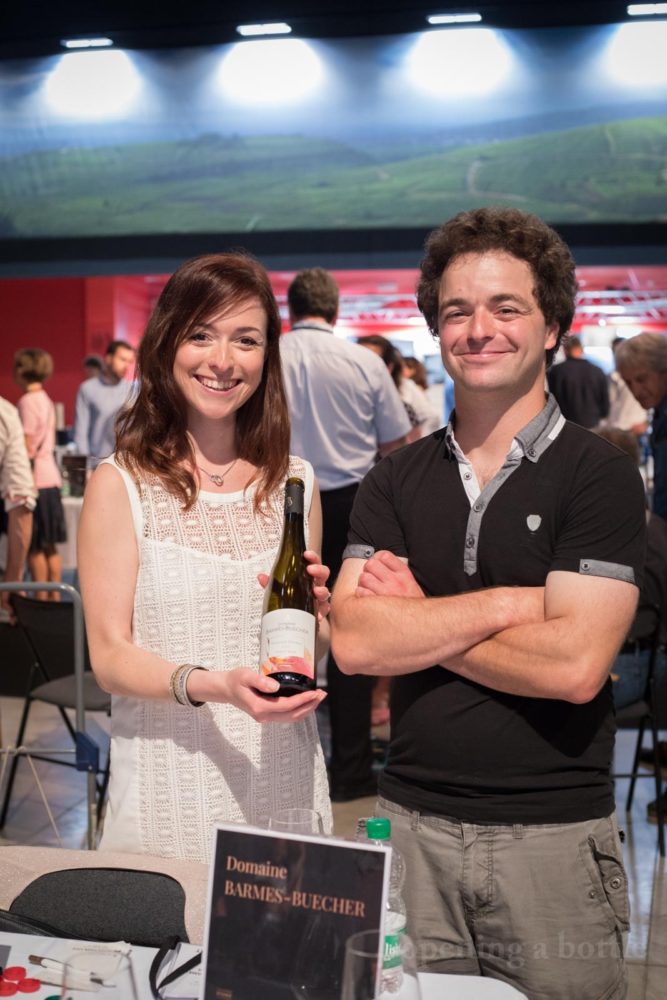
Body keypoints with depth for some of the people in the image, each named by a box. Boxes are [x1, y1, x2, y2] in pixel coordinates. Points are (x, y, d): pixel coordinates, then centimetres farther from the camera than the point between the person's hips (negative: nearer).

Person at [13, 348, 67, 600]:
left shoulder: (27, 401, -12)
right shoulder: (46, 400, 13)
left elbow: (27, 449, -14)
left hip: (36, 479, -8)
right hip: (50, 477, 8)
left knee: (35, 547, -3)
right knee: (50, 546, 11)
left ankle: (41, 598, 0)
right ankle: (55, 596, 15)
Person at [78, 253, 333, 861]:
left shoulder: (294, 483, 6)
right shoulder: (119, 486, -6)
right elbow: (110, 657, -8)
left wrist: (313, 613, -7)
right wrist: (211, 686, -24)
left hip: (282, 777, 3)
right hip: (168, 788, -3)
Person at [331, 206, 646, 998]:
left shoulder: (599, 476, -7)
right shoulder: (396, 481, 4)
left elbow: (574, 665, -18)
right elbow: (353, 643, -8)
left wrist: (414, 619, -8)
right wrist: (506, 603, -15)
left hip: (553, 834, -3)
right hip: (412, 821, 3)